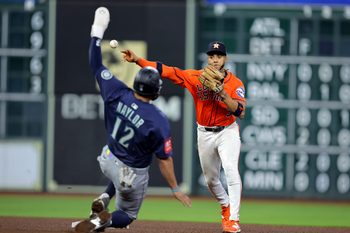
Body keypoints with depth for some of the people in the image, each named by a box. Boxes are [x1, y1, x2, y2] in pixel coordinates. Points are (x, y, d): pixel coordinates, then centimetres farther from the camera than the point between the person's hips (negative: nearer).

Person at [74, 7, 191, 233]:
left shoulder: (118, 94, -21)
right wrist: (175, 189, -10)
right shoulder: (158, 121, -30)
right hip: (133, 175, -4)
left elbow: (96, 65, -9)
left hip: (107, 160, 5)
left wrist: (98, 31, -1)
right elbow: (165, 159, -23)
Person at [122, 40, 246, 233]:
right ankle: (226, 206, 41)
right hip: (205, 134, 3)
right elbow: (166, 70, -12)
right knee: (210, 179, 14)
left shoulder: (235, 83, -11)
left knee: (231, 172, -23)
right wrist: (137, 60, -20)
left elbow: (240, 112, -22)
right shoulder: (196, 78, -6)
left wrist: (222, 93, -33)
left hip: (227, 132, -3)